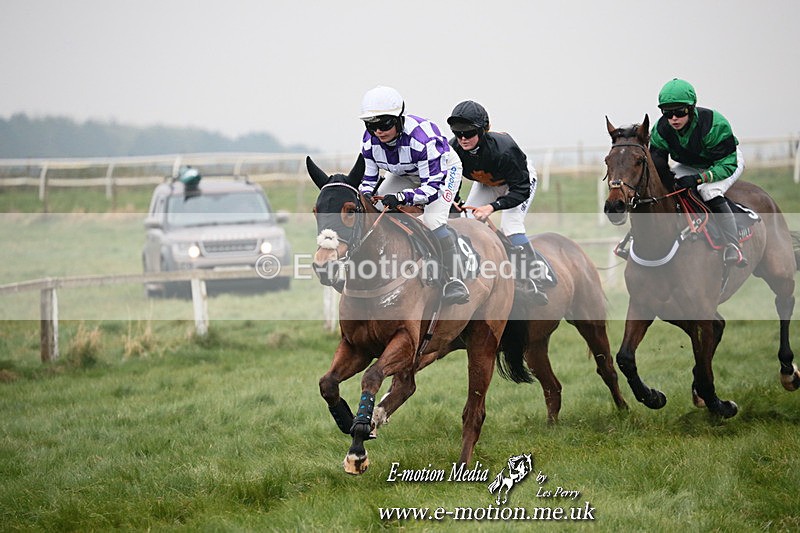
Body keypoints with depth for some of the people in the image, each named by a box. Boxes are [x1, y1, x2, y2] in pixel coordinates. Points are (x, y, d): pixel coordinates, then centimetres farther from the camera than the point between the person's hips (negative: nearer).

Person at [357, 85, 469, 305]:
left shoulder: (421, 137, -41)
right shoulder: (370, 140, -23)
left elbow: (433, 186, -41)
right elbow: (368, 177, -10)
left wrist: (401, 198, -55)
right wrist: (366, 197, -33)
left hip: (443, 170, -7)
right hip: (404, 175, 7)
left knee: (432, 220, -28)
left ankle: (454, 281, -21)